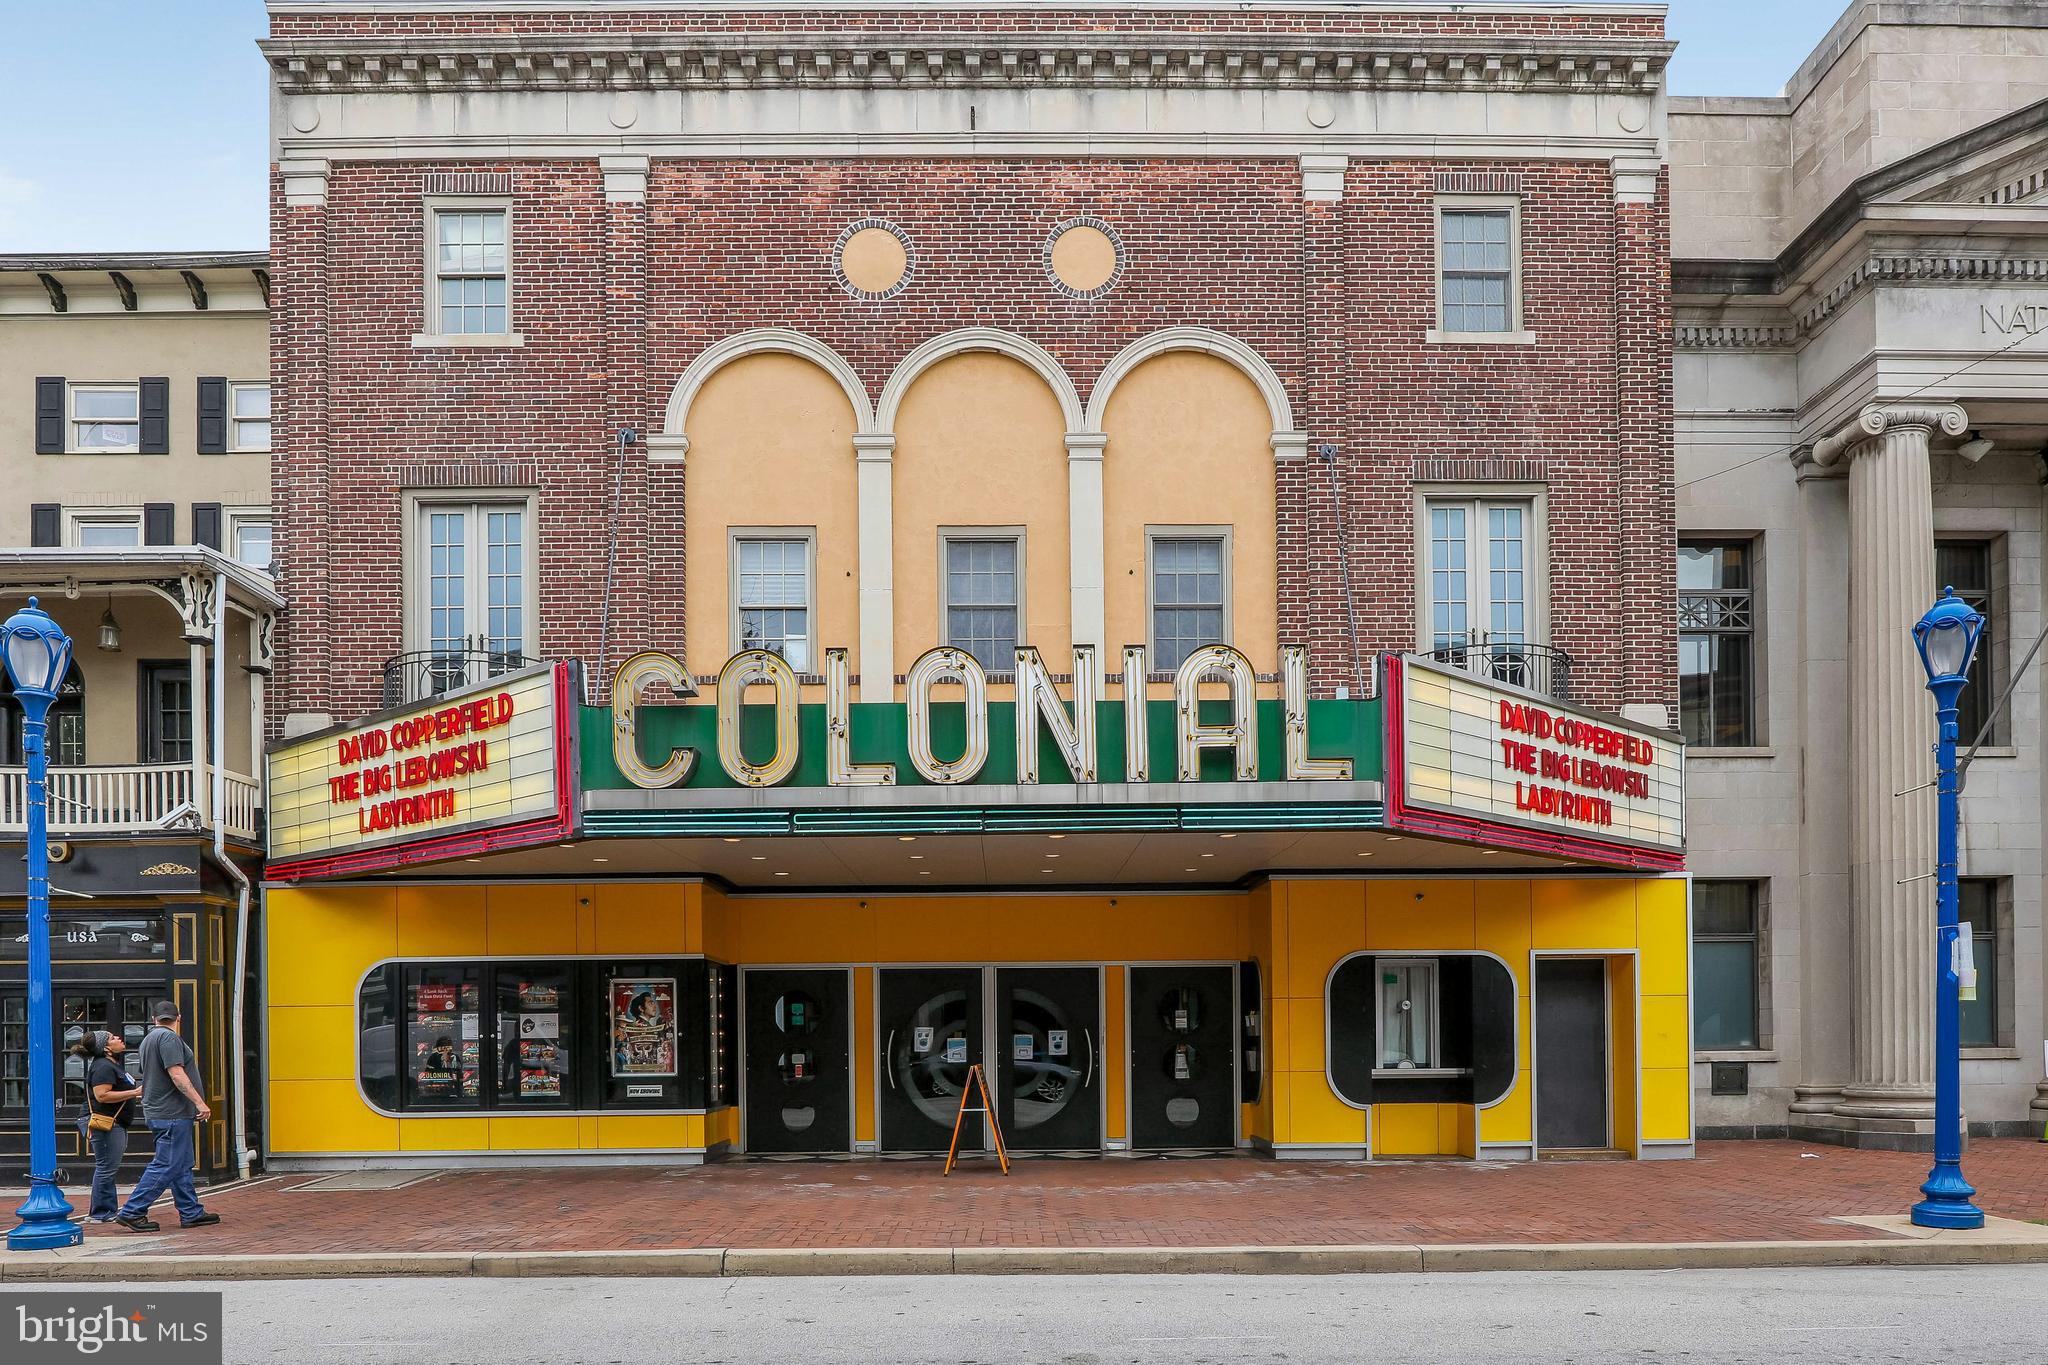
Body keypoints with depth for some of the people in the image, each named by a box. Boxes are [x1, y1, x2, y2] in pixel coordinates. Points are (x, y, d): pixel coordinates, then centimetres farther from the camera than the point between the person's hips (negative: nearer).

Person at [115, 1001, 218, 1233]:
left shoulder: (149, 1039, 18)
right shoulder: (169, 1037, -14)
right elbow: (176, 1074, -22)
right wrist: (199, 1102, -21)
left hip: (159, 1112, 11)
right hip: (172, 1114, -10)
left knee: (182, 1166, 12)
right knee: (166, 1166, -8)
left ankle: (191, 1213, 15)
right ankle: (132, 1212, -6)